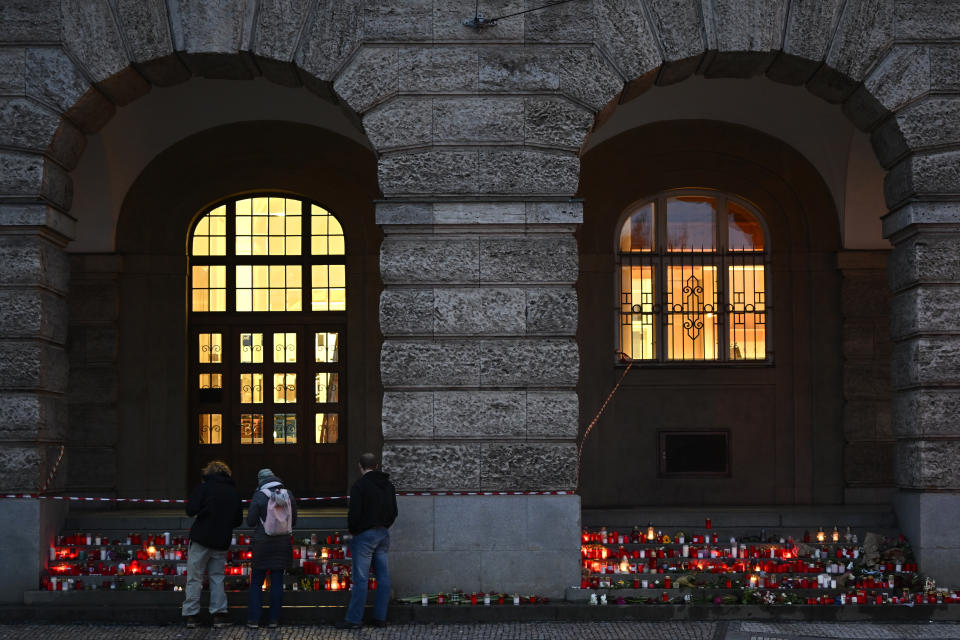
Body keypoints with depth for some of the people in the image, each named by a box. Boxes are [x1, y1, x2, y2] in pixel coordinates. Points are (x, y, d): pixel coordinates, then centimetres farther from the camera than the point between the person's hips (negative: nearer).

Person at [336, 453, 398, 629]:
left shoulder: (359, 485, -13)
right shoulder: (388, 485, 10)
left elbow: (355, 512, -17)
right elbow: (394, 511, 14)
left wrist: (351, 529, -1)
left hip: (364, 535, -7)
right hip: (383, 534, 7)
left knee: (360, 578, -5)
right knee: (383, 576, 8)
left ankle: (354, 619, -2)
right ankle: (380, 617, 10)